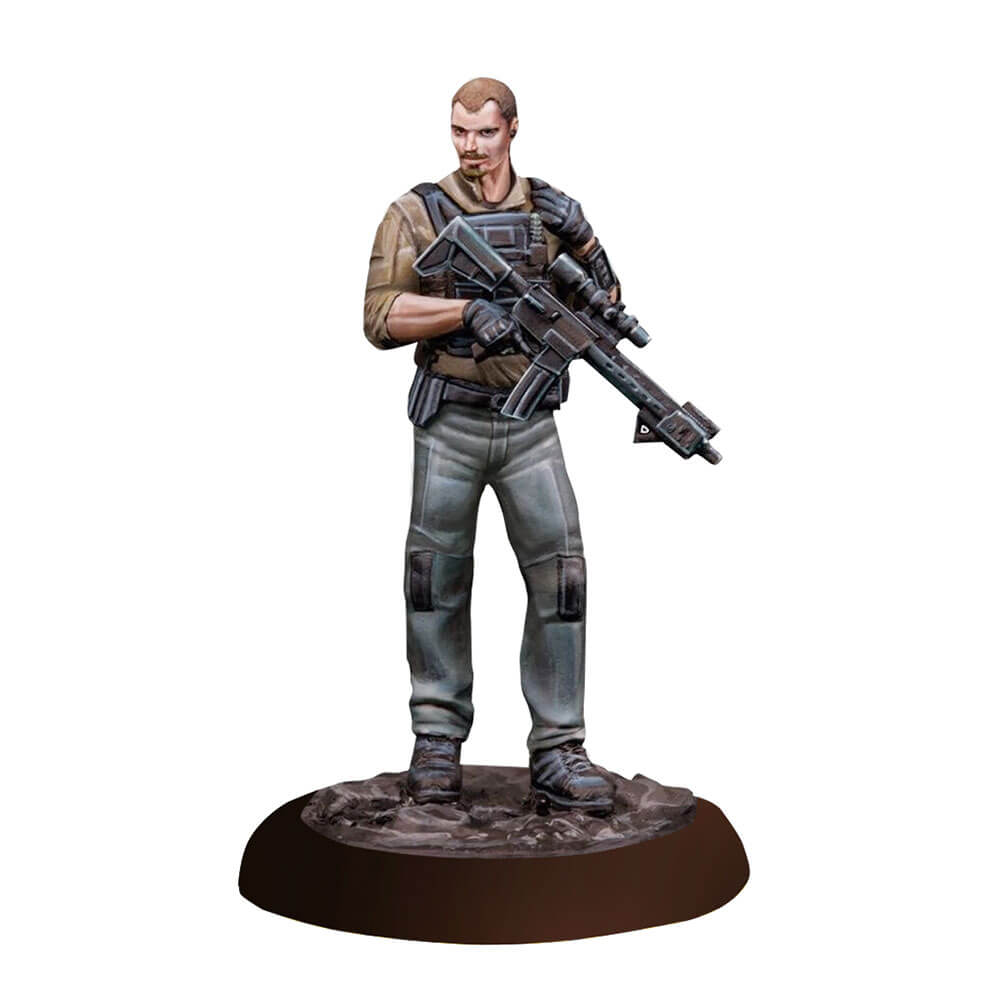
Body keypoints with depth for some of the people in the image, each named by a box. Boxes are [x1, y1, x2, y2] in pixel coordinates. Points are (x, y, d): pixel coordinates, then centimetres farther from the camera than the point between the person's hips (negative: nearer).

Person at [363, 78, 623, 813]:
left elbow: (603, 304, 8)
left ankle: (558, 755, -1)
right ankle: (438, 744, 18)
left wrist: (582, 237, -9)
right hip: (449, 423, -1)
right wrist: (467, 310, -24)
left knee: (560, 577, -7)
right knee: (439, 584, 5)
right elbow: (381, 319, -10)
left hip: (530, 426, 2)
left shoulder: (550, 209, 7)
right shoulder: (416, 214, -2)